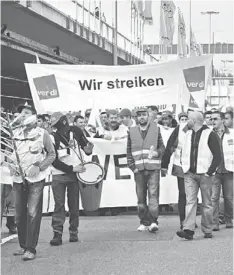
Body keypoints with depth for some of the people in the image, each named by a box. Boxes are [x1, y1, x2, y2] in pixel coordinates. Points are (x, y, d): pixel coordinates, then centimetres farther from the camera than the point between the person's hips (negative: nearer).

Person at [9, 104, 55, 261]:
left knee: (33, 213, -11)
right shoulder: (15, 134, 8)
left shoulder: (42, 133, -2)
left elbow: (52, 154, 2)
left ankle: (31, 249, -8)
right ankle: (23, 246, 20)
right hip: (18, 179, 4)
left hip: (36, 179, -4)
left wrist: (38, 166, -11)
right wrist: (11, 166, -3)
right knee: (19, 214, 7)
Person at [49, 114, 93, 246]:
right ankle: (57, 234, -7)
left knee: (74, 204, 5)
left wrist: (88, 150, -13)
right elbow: (54, 161, -11)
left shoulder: (76, 131, -3)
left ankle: (74, 233, 13)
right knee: (59, 204, -7)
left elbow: (85, 144, 11)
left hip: (75, 173, 2)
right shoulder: (52, 138, -10)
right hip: (59, 175, -2)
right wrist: (72, 168, -17)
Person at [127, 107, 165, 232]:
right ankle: (144, 222, 12)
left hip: (153, 168, -2)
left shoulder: (156, 129, 7)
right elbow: (129, 151, 11)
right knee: (141, 197, 4)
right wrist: (132, 166, 1)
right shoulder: (132, 131, 11)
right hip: (138, 169, 2)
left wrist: (157, 152, -13)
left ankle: (153, 221, -12)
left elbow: (162, 147, 9)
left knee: (153, 194, -10)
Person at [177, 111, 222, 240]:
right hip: (190, 174, 4)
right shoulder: (188, 134, 14)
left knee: (206, 203, 3)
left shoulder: (210, 135, -5)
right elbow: (184, 152, 22)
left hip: (204, 174, -4)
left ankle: (207, 230, 11)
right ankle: (188, 230, -15)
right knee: (190, 201, -7)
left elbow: (217, 156, -8)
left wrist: (209, 172, -13)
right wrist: (185, 167, 6)